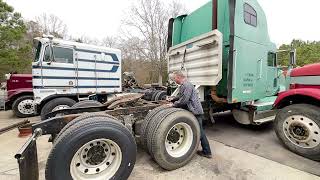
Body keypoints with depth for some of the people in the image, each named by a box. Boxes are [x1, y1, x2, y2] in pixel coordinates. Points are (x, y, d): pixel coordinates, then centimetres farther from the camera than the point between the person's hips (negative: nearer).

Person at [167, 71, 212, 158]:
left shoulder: (187, 85, -19)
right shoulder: (183, 85, 15)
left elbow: (184, 100, -24)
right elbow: (180, 96, 26)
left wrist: (173, 104, -14)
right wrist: (173, 99, 14)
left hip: (195, 112, -10)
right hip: (192, 111, 10)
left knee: (199, 132, 3)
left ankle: (207, 152, 20)